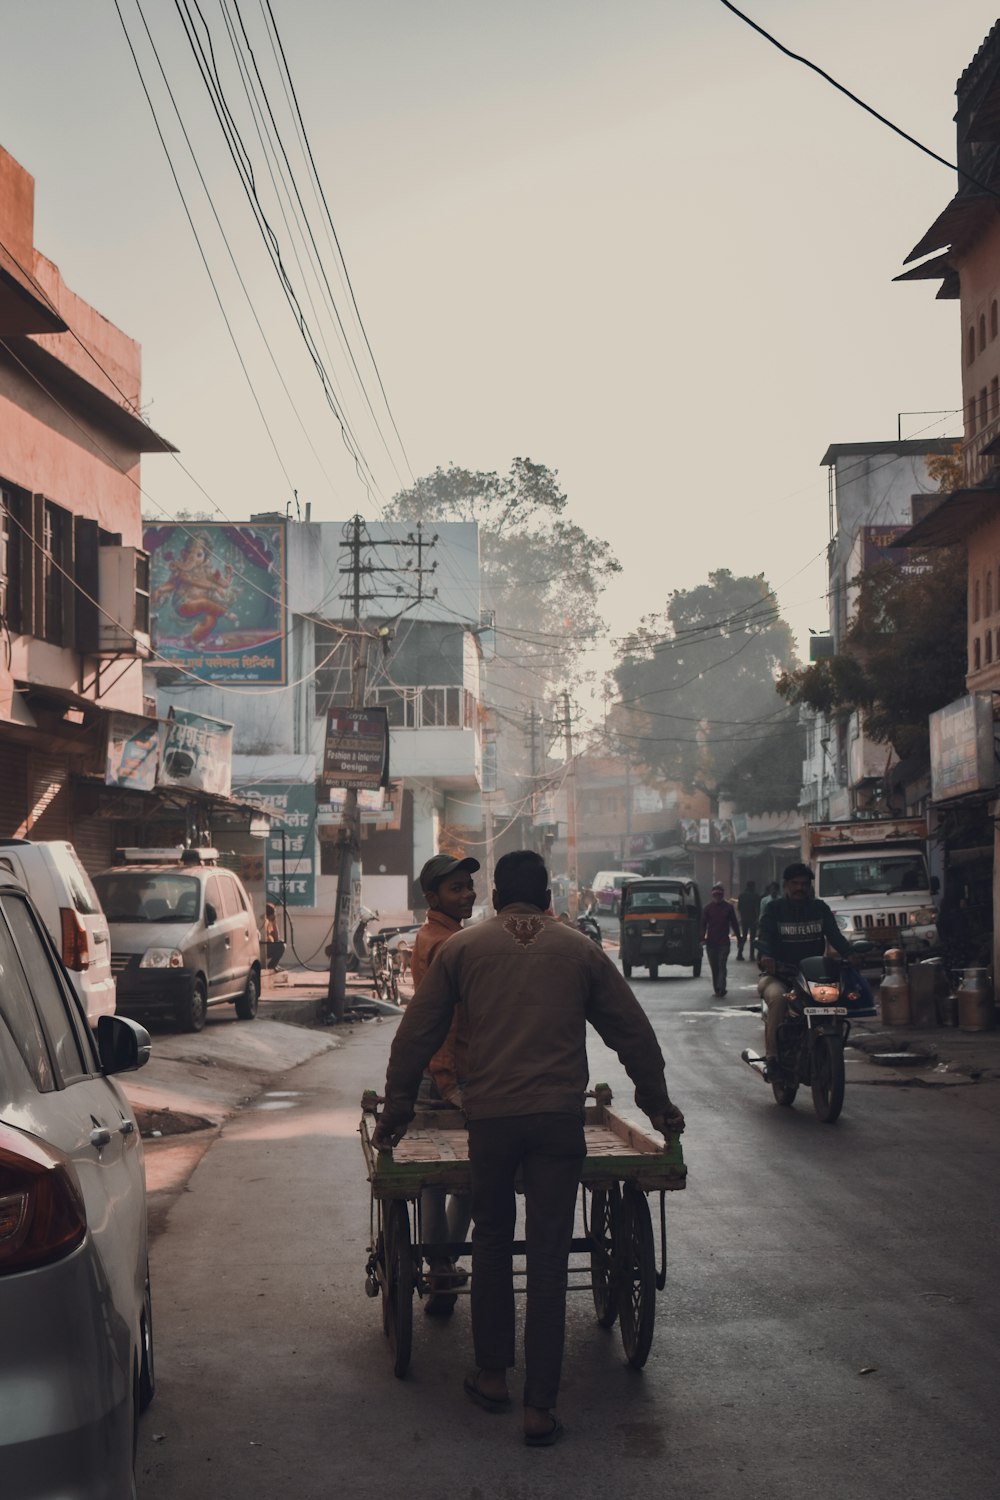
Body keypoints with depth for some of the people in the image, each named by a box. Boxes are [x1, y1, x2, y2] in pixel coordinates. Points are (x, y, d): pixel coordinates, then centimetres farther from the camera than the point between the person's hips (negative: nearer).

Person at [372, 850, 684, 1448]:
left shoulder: (462, 947, 9)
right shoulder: (580, 950, 10)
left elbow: (415, 1035, 10)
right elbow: (634, 1033, 15)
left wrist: (397, 1111, 19)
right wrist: (658, 1104, 28)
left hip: (489, 1116, 0)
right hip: (560, 1117, 0)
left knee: (492, 1238, 19)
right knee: (549, 1253, 3)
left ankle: (492, 1375, 25)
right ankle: (540, 1405, 4)